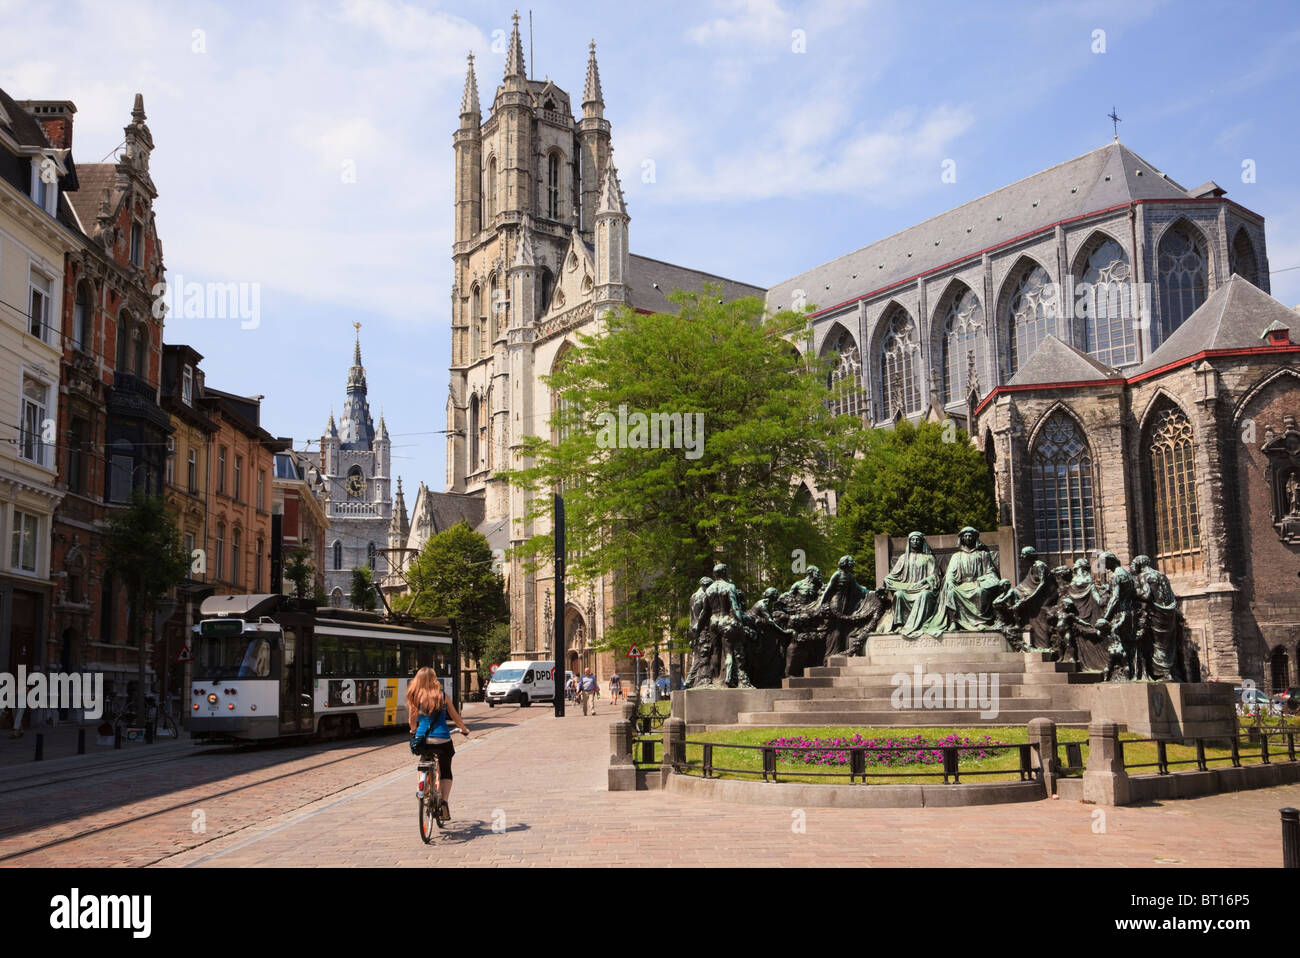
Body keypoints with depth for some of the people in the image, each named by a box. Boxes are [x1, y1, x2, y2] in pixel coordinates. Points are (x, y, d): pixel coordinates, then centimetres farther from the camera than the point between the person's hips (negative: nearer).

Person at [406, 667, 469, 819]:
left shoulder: (415, 697, 0)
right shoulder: (442, 696, 0)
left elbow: (413, 721, 8)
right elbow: (455, 717, 8)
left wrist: (414, 732, 31)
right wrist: (464, 730, 26)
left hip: (423, 739, 1)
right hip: (442, 739, -1)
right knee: (446, 772, 11)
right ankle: (444, 801, -8)